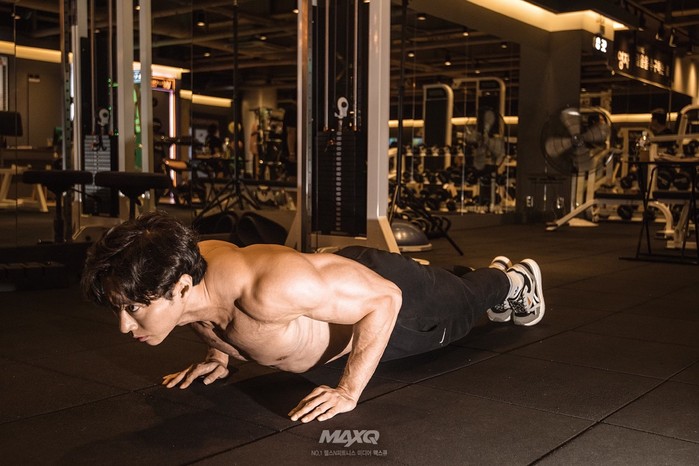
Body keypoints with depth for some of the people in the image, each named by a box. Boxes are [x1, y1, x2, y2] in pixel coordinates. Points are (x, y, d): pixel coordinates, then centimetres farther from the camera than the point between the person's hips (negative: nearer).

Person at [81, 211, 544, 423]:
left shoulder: (269, 286, -49)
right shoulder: (188, 264, -27)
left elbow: (384, 297, -37)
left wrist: (349, 391, -36)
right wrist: (219, 354, -6)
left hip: (384, 292, -6)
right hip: (336, 275, 6)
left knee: (459, 306, 30)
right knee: (449, 288, 37)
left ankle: (512, 281, 62)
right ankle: (495, 271, 68)